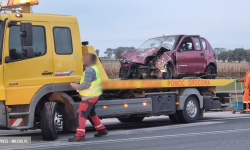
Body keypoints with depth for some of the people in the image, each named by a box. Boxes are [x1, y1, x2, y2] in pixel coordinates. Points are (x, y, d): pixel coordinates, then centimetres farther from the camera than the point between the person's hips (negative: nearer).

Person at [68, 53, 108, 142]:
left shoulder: (89, 70, -20)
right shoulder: (94, 68, 14)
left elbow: (86, 85, -24)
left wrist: (76, 87, -11)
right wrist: (78, 86, 14)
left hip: (89, 97, -11)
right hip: (94, 95, 11)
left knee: (81, 114, -11)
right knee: (90, 113, 24)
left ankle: (80, 135, -15)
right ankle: (101, 130, 31)